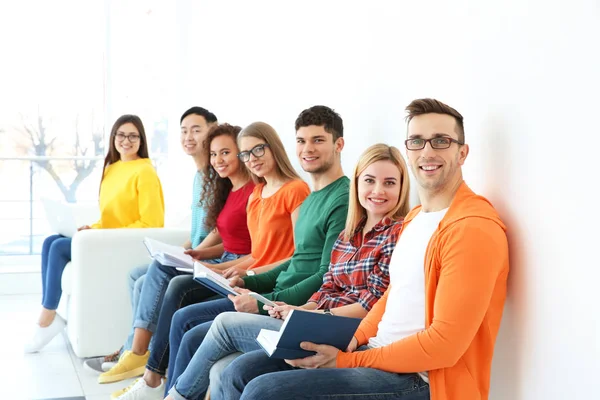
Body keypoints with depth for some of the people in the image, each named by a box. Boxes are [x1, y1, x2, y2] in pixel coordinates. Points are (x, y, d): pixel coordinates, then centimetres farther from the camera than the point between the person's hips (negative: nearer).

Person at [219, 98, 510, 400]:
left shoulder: (473, 228, -17)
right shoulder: (415, 217, 16)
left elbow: (445, 344, -21)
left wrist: (347, 360, -16)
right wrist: (351, 340, 2)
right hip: (376, 351, 9)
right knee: (240, 373, 4)